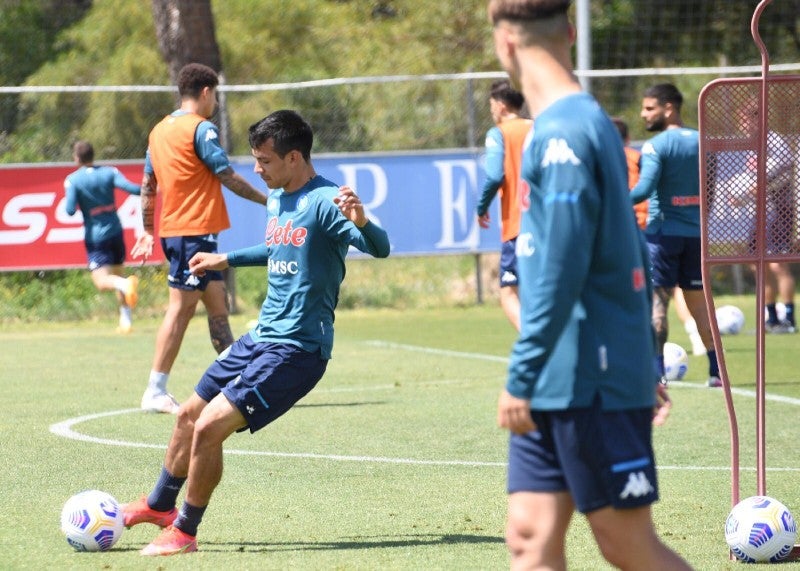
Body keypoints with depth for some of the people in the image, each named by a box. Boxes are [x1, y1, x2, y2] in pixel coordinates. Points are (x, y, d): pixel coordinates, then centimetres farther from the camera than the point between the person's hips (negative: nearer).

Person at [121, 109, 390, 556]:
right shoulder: (278, 201, 11)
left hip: (296, 349, -9)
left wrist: (361, 222, -51)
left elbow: (379, 248, -30)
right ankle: (160, 505, 40)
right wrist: (226, 260, 41)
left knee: (210, 427, -17)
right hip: (262, 336, 9)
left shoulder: (324, 201, -17)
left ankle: (185, 532, 0)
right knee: (190, 415, 18)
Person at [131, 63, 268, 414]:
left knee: (217, 303, 13)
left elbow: (148, 186, 18)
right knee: (181, 308, -7)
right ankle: (155, 392, -6)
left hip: (173, 229, 9)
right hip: (195, 230, -9)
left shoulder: (159, 131, 14)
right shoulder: (201, 129, -11)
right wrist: (267, 200, -4)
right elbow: (228, 177, -12)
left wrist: (148, 232, 23)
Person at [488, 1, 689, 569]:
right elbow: (632, 255, 20)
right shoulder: (594, 122, 14)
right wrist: (645, 367, 24)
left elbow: (560, 272, -21)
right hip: (556, 390, 9)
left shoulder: (562, 134, -16)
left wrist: (521, 377, -18)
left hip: (593, 386, -9)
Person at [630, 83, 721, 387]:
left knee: (656, 300, -3)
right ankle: (716, 371, 10)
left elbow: (645, 189, -22)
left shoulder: (655, 146, -10)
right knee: (698, 302, 12)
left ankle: (656, 371, -10)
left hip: (663, 233, -6)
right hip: (696, 233, 6)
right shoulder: (701, 142, 8)